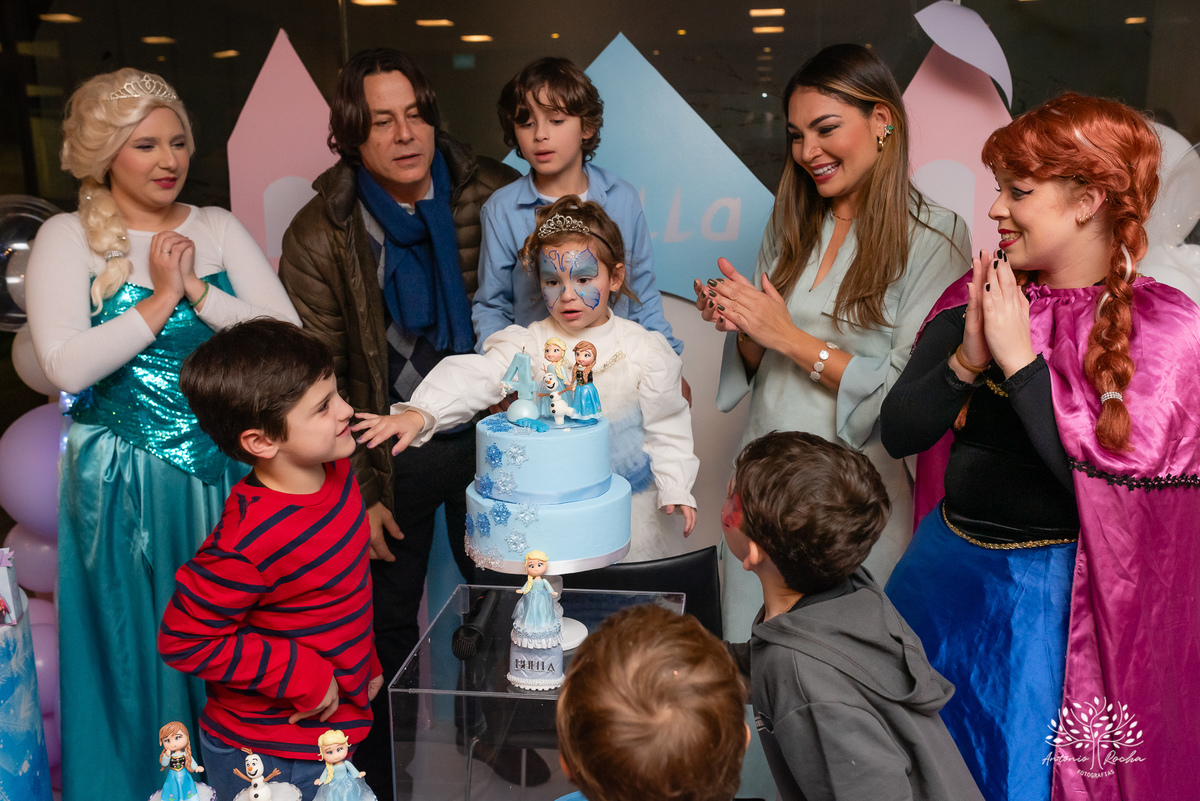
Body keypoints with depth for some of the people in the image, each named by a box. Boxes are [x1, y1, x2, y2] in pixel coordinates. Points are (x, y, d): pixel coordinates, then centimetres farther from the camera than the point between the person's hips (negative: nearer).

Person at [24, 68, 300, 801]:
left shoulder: (217, 228, 5)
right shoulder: (69, 238, -2)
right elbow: (66, 365, -16)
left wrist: (198, 292, -13)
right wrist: (158, 301, -13)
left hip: (228, 471, 3)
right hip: (125, 484, -2)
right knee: (140, 647, 10)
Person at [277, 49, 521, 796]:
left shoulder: (492, 194, -9)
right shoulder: (318, 236, -11)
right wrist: (356, 492, -8)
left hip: (487, 434, 2)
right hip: (393, 453, -1)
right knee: (388, 619, 13)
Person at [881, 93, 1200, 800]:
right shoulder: (979, 297, -1)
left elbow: (1109, 483, -21)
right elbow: (898, 434, -3)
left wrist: (1020, 361, -22)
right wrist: (967, 359, -19)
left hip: (1053, 598, -4)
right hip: (945, 573, 5)